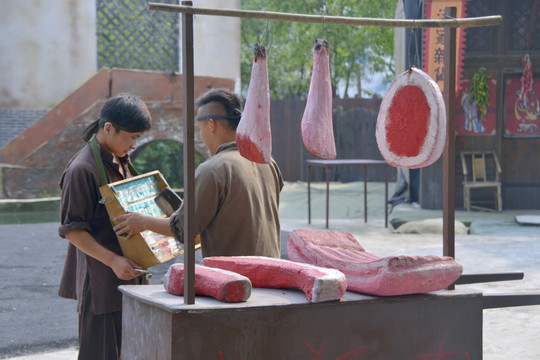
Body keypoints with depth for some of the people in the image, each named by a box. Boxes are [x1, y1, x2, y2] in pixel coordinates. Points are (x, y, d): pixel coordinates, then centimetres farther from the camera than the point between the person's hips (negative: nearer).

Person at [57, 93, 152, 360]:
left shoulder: (121, 162, 13)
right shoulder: (82, 169, -16)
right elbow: (71, 229, -17)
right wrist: (112, 260, -23)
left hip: (127, 276, 9)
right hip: (100, 281, -9)